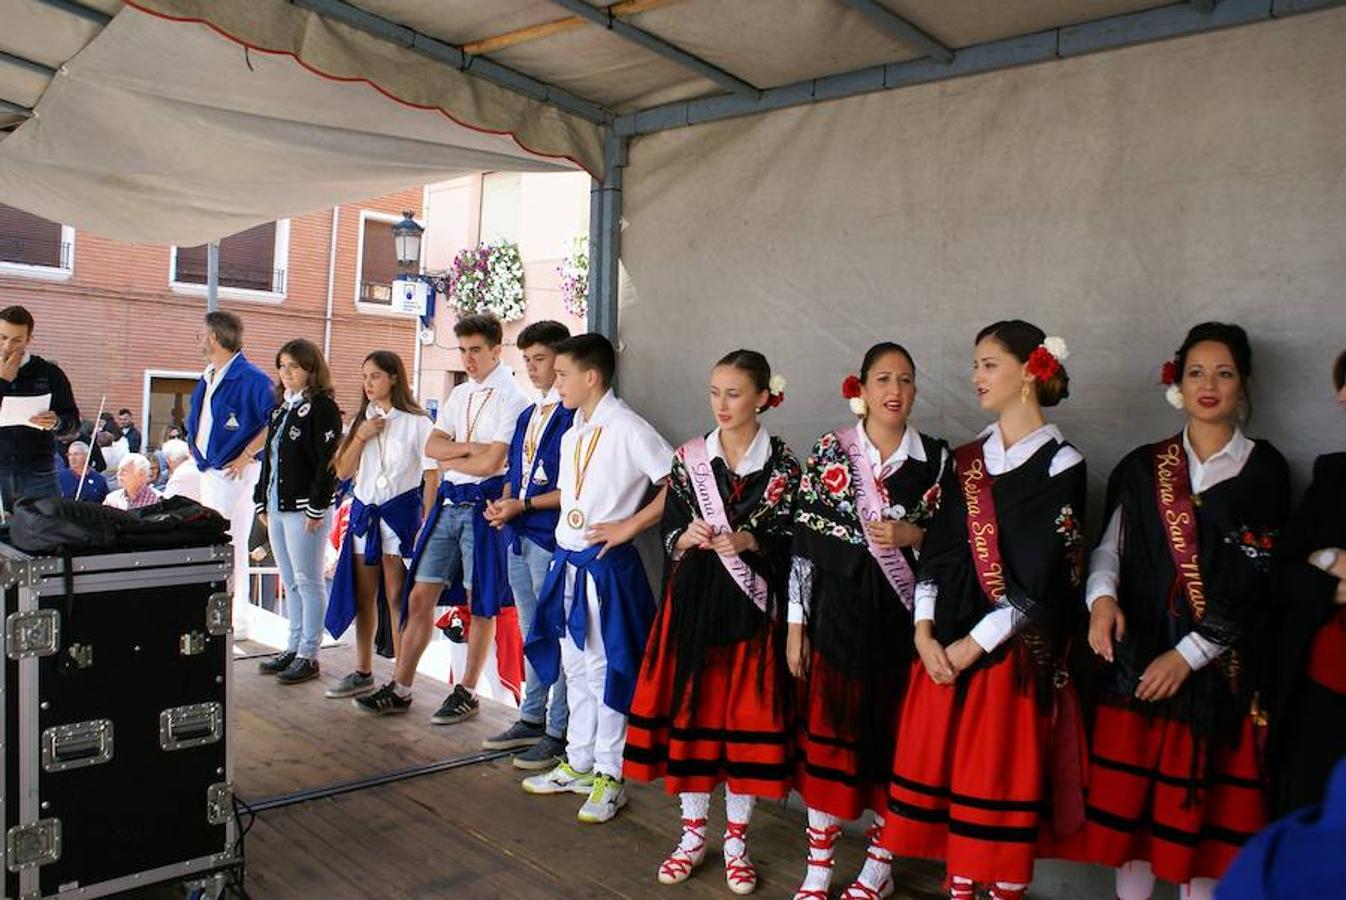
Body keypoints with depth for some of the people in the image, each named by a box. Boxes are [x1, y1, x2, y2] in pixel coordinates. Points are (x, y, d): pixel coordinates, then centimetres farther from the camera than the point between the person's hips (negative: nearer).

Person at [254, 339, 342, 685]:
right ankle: (294, 647, 23)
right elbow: (269, 457, 20)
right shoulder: (280, 407, 16)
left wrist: (316, 508, -18)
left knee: (307, 582, -2)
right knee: (290, 583, 14)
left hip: (305, 508, -8)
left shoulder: (322, 407, -9)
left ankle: (309, 655, 5)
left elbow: (328, 460, -16)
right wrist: (262, 500, 15)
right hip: (277, 507, 8)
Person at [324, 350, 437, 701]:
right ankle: (363, 673, 22)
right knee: (363, 597, 10)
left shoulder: (416, 422, -5)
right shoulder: (363, 419, 13)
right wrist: (360, 437, -5)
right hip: (363, 511, 6)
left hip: (400, 512, -6)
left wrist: (426, 524, -12)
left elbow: (432, 477, -7)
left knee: (396, 599, -2)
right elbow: (343, 472, 10)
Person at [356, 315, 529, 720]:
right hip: (448, 501, 7)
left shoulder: (511, 399, -10)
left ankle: (466, 693, 17)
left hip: (483, 503, -7)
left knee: (480, 604, 5)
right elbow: (431, 447, 5)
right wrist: (470, 447, -11)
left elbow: (490, 463, -17)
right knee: (420, 597, 8)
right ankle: (400, 688, 18)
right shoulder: (459, 395, 14)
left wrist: (450, 459, -3)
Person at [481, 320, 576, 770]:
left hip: (552, 538, -9)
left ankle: (558, 732, 8)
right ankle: (532, 719, 29)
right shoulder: (527, 416, 16)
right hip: (519, 536, 9)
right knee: (531, 634, 17)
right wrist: (502, 504, 3)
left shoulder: (573, 416, -12)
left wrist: (522, 505, -16)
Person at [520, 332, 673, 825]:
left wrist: (629, 526, -18)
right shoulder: (573, 432, 12)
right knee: (575, 667, 16)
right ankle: (578, 765, 30)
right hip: (567, 560, 8)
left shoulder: (626, 427, -14)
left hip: (605, 564, -8)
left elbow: (679, 482, -19)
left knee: (604, 670, 1)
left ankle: (610, 777, 15)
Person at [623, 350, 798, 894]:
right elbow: (668, 533, 7)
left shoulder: (782, 464, 0)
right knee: (688, 708, 5)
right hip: (693, 603, 2)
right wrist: (687, 538, -14)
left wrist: (750, 542, -19)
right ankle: (693, 833, 23)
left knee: (745, 713, 3)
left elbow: (790, 542, -2)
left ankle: (736, 838, 21)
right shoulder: (688, 458, 6)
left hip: (751, 607, -2)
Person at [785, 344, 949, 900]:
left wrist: (912, 536, -11)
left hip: (902, 615, 1)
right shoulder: (829, 452, 0)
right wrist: (796, 623, -3)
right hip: (837, 612, -1)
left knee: (891, 733, 7)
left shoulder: (936, 457, 3)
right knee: (827, 729, 3)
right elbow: (804, 541, -1)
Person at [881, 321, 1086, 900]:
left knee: (1004, 780, 3)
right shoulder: (965, 460, 11)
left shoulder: (1061, 465, -5)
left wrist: (974, 645, -13)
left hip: (1011, 650, -5)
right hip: (943, 647, 5)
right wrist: (924, 631, -6)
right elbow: (936, 551, 7)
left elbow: (1038, 580, -11)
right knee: (944, 768, 10)